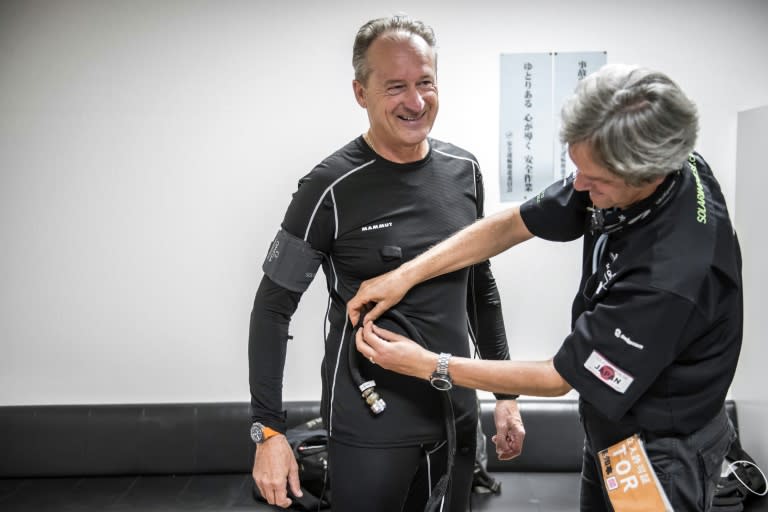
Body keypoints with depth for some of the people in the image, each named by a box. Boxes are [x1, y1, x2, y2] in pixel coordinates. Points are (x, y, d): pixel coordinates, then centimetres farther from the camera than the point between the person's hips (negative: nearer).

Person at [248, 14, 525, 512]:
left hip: (456, 414, 5)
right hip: (371, 425, -5)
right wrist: (269, 429, -12)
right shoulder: (332, 188, -15)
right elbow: (273, 307, -9)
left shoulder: (464, 171, 1)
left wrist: (506, 392, 10)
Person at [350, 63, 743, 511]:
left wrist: (427, 365, -20)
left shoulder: (671, 275, -37)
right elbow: (512, 225, -6)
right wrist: (406, 274, -13)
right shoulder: (615, 173, -16)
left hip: (659, 456, -7)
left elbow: (558, 378, -26)